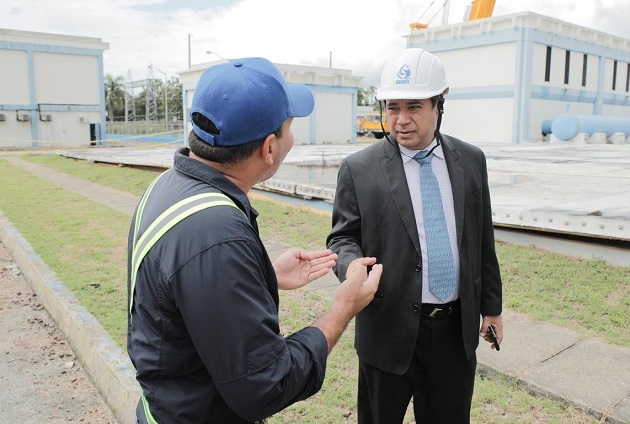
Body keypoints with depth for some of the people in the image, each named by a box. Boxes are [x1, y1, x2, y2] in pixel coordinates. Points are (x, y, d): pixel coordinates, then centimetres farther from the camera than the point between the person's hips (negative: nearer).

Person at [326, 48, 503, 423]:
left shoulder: (471, 161, 3)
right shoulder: (358, 169, -8)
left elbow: (483, 241, 8)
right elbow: (343, 237, -4)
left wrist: (491, 306, 12)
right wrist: (351, 266, -27)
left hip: (458, 329, 3)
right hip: (391, 329, -3)